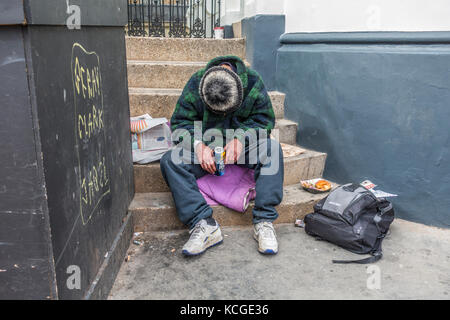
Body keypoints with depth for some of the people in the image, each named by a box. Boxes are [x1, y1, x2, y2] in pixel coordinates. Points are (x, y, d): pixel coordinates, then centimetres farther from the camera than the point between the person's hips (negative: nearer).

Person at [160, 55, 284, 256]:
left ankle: (264, 222, -28)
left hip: (243, 144, 0)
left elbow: (265, 119, -7)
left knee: (272, 149, -31)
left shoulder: (252, 81, -12)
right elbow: (180, 122, -7)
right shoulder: (195, 84, -12)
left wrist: (240, 138, -23)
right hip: (206, 146, 1)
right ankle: (204, 225, -33)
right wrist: (198, 145, -26)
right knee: (170, 160, -25)